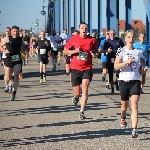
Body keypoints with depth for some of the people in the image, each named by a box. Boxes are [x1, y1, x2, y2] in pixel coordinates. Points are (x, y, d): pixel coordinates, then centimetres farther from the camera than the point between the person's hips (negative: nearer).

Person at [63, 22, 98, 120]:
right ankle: (76, 97, 43)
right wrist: (74, 51, -11)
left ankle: (82, 112, -14)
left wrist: (94, 54, -6)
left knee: (85, 87, -18)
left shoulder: (92, 40, 3)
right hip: (75, 68, 1)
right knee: (77, 93, 4)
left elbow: (96, 50, 18)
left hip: (87, 68, -1)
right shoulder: (74, 39, 2)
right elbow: (65, 51, 8)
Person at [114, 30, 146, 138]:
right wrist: (127, 62, -25)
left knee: (134, 105, -13)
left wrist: (143, 68, 9)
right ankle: (123, 118, 48)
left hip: (136, 81, 1)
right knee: (125, 105, 14)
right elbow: (116, 66, -12)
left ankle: (134, 130, -18)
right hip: (124, 80, -1)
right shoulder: (121, 51, -3)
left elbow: (143, 61, 29)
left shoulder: (138, 52, 6)